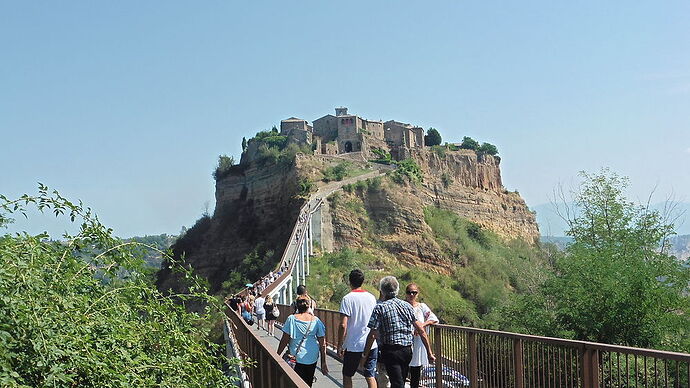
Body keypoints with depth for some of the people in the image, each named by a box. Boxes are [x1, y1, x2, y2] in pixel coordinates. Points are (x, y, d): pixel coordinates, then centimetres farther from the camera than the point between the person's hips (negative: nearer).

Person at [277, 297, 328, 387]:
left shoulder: (291, 319, -5)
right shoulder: (316, 320, 2)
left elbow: (285, 340, -5)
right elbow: (322, 343, 3)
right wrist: (323, 363, 9)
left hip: (296, 357, -3)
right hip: (312, 358, 3)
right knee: (308, 383, 17)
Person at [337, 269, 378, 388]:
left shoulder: (347, 299, -10)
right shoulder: (372, 298, 4)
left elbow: (343, 325, -14)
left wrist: (340, 346, -6)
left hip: (353, 346, -3)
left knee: (347, 376, 13)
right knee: (370, 376, 5)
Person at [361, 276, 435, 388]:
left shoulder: (380, 308, -6)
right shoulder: (407, 306, 8)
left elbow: (372, 335, -11)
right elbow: (421, 331, 5)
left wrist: (364, 356, -3)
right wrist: (429, 352, 9)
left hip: (390, 351, -5)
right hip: (407, 350, 6)